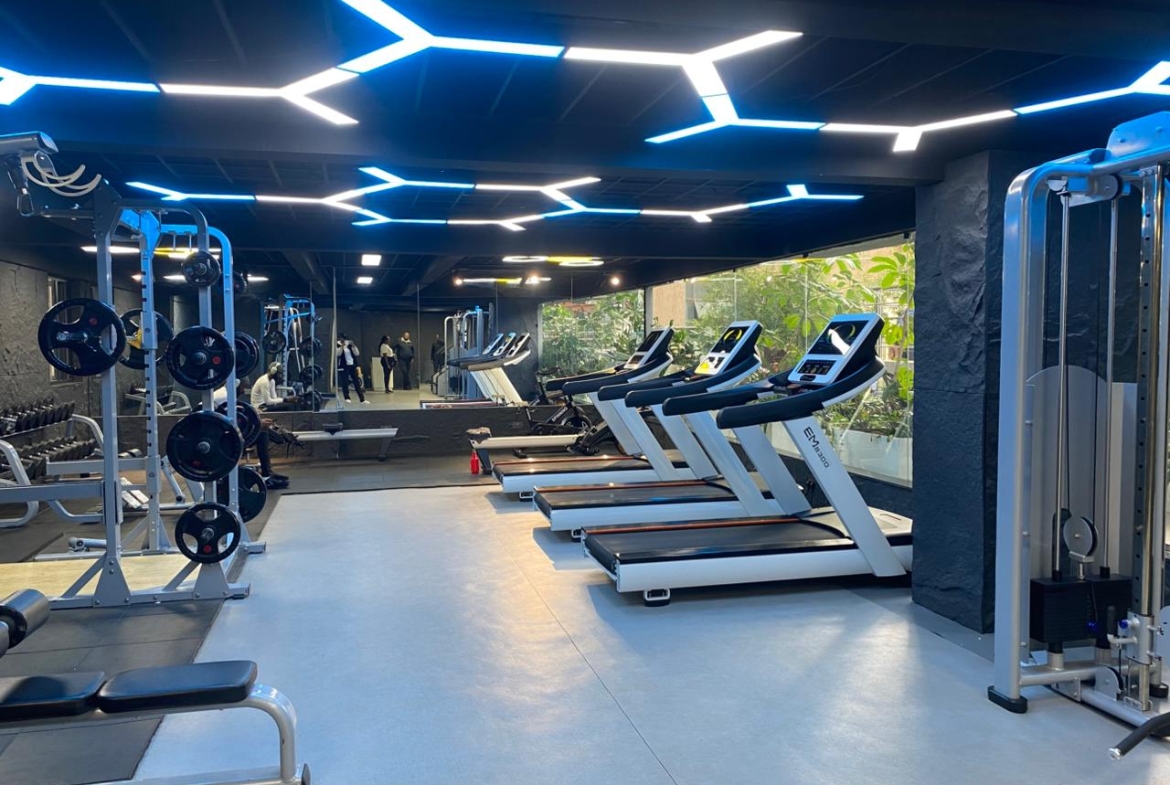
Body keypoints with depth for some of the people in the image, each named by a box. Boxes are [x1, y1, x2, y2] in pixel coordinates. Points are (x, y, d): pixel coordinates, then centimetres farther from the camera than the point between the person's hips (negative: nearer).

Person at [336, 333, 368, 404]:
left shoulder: (349, 346, 10)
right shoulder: (338, 346, 1)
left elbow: (357, 354, 3)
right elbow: (338, 353, -18)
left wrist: (353, 345, -8)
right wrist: (342, 346, -25)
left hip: (352, 366, 4)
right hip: (343, 367, -4)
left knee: (357, 383, 3)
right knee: (345, 383, -3)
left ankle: (362, 399, 4)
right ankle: (347, 398, 9)